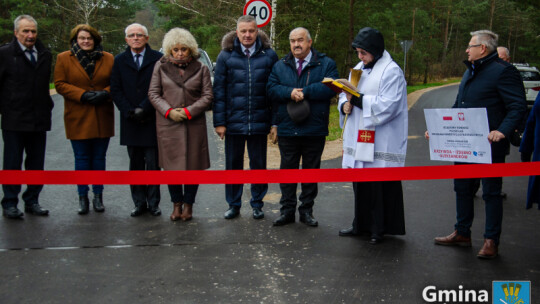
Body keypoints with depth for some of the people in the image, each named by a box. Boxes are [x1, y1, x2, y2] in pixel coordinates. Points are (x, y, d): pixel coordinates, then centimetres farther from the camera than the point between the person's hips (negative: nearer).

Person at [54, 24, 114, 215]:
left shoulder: (108, 59, 8)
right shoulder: (64, 58, 5)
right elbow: (60, 84, -1)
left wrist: (105, 93, -14)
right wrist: (83, 95, -14)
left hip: (102, 117, 1)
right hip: (78, 117, -1)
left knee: (99, 157, 7)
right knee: (81, 158, 3)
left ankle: (98, 196, 17)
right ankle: (82, 197, 12)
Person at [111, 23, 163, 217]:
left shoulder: (158, 59, 0)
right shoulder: (119, 61, 10)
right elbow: (115, 90, 6)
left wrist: (144, 109, -13)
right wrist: (130, 112, -7)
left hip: (152, 121, -3)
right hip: (131, 122, 3)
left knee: (153, 164, 0)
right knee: (135, 164, 8)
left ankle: (153, 203, 9)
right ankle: (139, 203, 16)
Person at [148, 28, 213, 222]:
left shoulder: (201, 69, 4)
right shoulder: (161, 67, 5)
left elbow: (207, 96, 1)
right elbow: (153, 93, 4)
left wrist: (188, 111, -11)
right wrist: (169, 111, -11)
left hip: (194, 125, 0)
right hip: (168, 124, 1)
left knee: (193, 164, 3)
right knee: (171, 165, 4)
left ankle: (188, 204, 16)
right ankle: (176, 204, 18)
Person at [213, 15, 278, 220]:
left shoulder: (269, 55, 0)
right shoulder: (226, 56, 0)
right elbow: (218, 91, 0)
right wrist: (219, 122, -5)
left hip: (259, 122, 0)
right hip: (233, 121, 1)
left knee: (258, 164, 10)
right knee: (233, 164, 11)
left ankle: (257, 204, 25)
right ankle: (233, 205, 24)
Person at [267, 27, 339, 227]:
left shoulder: (326, 64, 2)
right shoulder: (280, 66, 11)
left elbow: (331, 88, -14)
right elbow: (271, 89, -1)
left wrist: (304, 91, -17)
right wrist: (290, 92, -19)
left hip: (315, 130, -2)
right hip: (287, 129, 2)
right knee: (287, 170, 8)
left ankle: (306, 210, 20)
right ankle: (287, 210, 18)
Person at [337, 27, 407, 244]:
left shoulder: (391, 71, -10)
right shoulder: (358, 68, 16)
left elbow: (388, 106, -19)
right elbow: (345, 94, 17)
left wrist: (358, 100, -20)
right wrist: (345, 104, -5)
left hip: (381, 142, -7)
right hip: (358, 138, 8)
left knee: (380, 185, -1)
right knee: (360, 184, 13)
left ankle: (379, 228, 11)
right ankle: (361, 224, 26)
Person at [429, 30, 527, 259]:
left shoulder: (503, 71, -12)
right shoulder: (470, 72, 16)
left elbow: (518, 107, -18)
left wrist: (503, 131, -32)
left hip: (489, 146, -9)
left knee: (491, 192, 2)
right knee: (462, 188, 16)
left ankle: (491, 241, 12)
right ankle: (462, 233, 29)